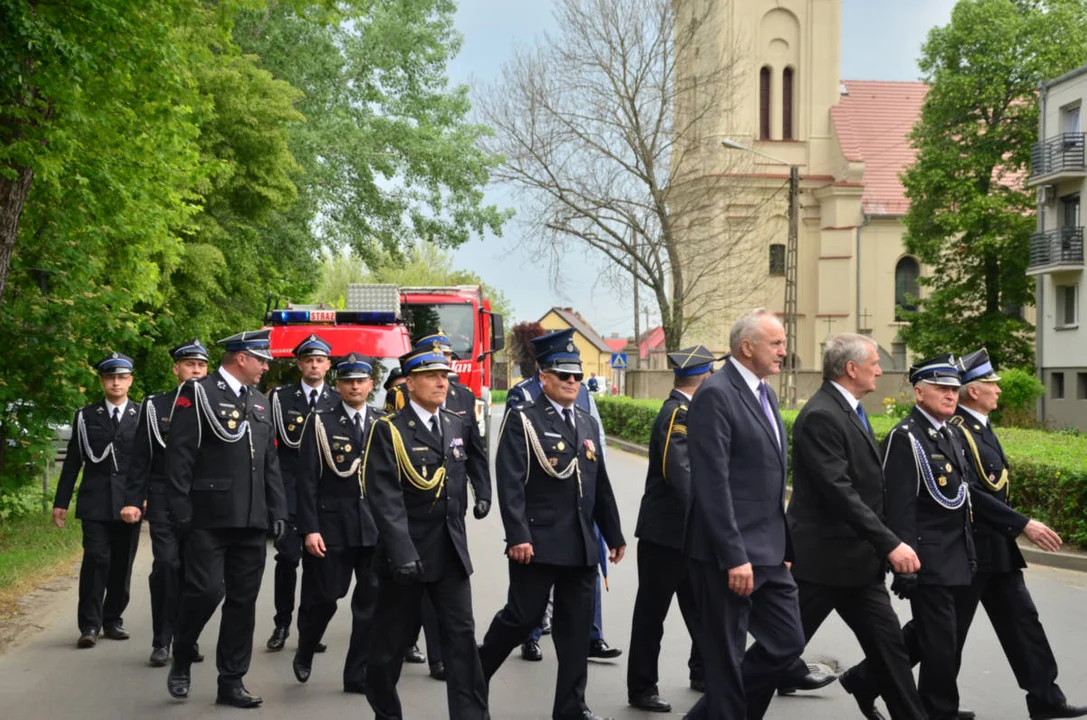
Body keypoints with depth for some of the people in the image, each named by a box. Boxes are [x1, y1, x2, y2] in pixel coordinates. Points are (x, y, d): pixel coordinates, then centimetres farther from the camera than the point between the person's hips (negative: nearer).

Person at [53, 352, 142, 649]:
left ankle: (113, 619, 18)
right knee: (96, 559, -10)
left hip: (129, 502, 1)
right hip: (95, 502, -1)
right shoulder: (86, 416, 6)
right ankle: (90, 624, -4)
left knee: (122, 563, 5)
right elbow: (73, 462, 8)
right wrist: (61, 502, 6)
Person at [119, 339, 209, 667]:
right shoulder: (154, 406, 4)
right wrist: (133, 501, -4)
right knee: (166, 566, -7)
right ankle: (162, 642, 0)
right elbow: (140, 458, 3)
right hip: (164, 501, -1)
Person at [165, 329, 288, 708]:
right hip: (209, 518, -6)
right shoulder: (198, 393, -4)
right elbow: (179, 456, -9)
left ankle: (232, 682, 14)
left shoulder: (260, 402, 17)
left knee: (243, 600, 6)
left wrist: (278, 511, 12)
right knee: (206, 590, -12)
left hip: (251, 521, 6)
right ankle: (181, 661, 13)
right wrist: (181, 512, -14)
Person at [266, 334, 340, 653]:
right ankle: (282, 624, 7)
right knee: (287, 557, -4)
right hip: (289, 488, -1)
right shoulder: (280, 397, 5)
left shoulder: (338, 401, 8)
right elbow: (287, 439, -2)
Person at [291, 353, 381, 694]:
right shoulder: (320, 422, 0)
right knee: (323, 598, 6)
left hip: (376, 527, 2)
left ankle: (359, 674, 11)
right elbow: (307, 479, -4)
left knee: (372, 600, 0)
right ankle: (304, 654, 34)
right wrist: (309, 529, -10)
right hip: (332, 525, -2)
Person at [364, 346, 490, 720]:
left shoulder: (458, 425, 8)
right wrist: (402, 553, -24)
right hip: (405, 551, -4)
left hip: (451, 551, 4)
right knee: (393, 638, 9)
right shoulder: (388, 430, -10)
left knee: (461, 635, -1)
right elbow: (386, 499, -17)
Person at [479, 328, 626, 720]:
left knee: (577, 628, 8)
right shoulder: (522, 419, -5)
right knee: (522, 618, -1)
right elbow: (510, 483, -13)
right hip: (538, 543, -6)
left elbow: (601, 485, 18)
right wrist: (518, 536, -20)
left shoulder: (588, 423, 16)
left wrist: (614, 535, 16)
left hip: (582, 546, 6)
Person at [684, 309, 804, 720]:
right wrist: (734, 557, -22)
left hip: (769, 553, 9)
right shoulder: (715, 395, -14)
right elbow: (712, 485, -20)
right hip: (729, 555, -9)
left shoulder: (765, 393, 14)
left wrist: (783, 545, 15)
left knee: (788, 643, 12)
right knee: (727, 660, 2)